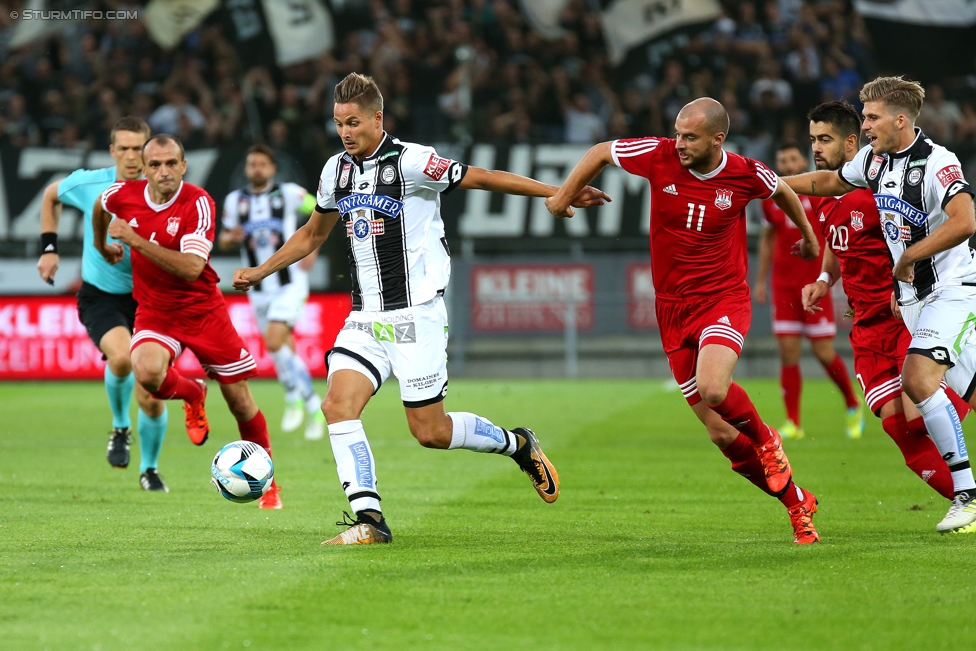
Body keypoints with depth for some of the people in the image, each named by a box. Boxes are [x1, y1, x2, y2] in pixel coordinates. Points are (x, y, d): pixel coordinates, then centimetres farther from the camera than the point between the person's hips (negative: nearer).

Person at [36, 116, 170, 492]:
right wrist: (49, 248, 8)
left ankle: (149, 469, 25)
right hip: (100, 296, -1)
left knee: (151, 398, -2)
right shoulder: (88, 184, -9)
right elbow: (51, 196, 14)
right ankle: (120, 428, -2)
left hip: (148, 297, 1)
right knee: (121, 356, -32)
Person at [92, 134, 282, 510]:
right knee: (148, 372, -31)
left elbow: (191, 268, -31)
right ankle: (191, 394, 6)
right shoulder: (124, 195, -8)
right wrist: (102, 246, 30)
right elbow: (100, 206, 19)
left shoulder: (197, 203, -20)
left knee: (240, 401, 3)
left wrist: (137, 240, -34)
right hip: (154, 310, 2)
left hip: (202, 308, -2)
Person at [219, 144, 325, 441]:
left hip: (290, 283, -4)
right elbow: (224, 239, 11)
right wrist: (231, 237, -13)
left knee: (274, 343, -21)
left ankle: (293, 397, 0)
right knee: (286, 351, 8)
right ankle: (314, 409, 22)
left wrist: (312, 248, -3)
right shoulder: (234, 201, 4)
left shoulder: (289, 194, -5)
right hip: (259, 290, 4)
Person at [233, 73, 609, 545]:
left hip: (415, 314, -6)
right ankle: (369, 520, -12)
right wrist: (261, 271, 20)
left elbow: (481, 179, -8)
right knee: (338, 405, -14)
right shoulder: (335, 170, 9)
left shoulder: (410, 161, -11)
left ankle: (517, 445, 22)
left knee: (429, 431, -5)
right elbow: (312, 235, 25)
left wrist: (559, 194, -11)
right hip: (365, 317, 6)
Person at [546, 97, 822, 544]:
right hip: (674, 310, 3)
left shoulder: (745, 175, -9)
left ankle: (766, 440, 0)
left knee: (712, 389, -33)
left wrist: (808, 235, 28)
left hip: (724, 301, -3)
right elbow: (601, 152, 9)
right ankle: (797, 503, 19)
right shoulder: (658, 156, -9)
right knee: (722, 436, 0)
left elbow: (782, 192, 14)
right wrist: (564, 195, 10)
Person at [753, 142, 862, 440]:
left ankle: (853, 406, 20)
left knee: (824, 353, -3)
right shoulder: (771, 200, 7)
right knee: (788, 354, -4)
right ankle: (793, 423, 0)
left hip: (815, 284, -3)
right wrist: (760, 280, 16)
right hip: (783, 285, 3)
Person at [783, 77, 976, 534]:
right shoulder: (874, 158, 6)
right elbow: (830, 182, 25)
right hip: (914, 295, 8)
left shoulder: (936, 162, -20)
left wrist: (908, 257, -24)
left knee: (918, 378, -22)